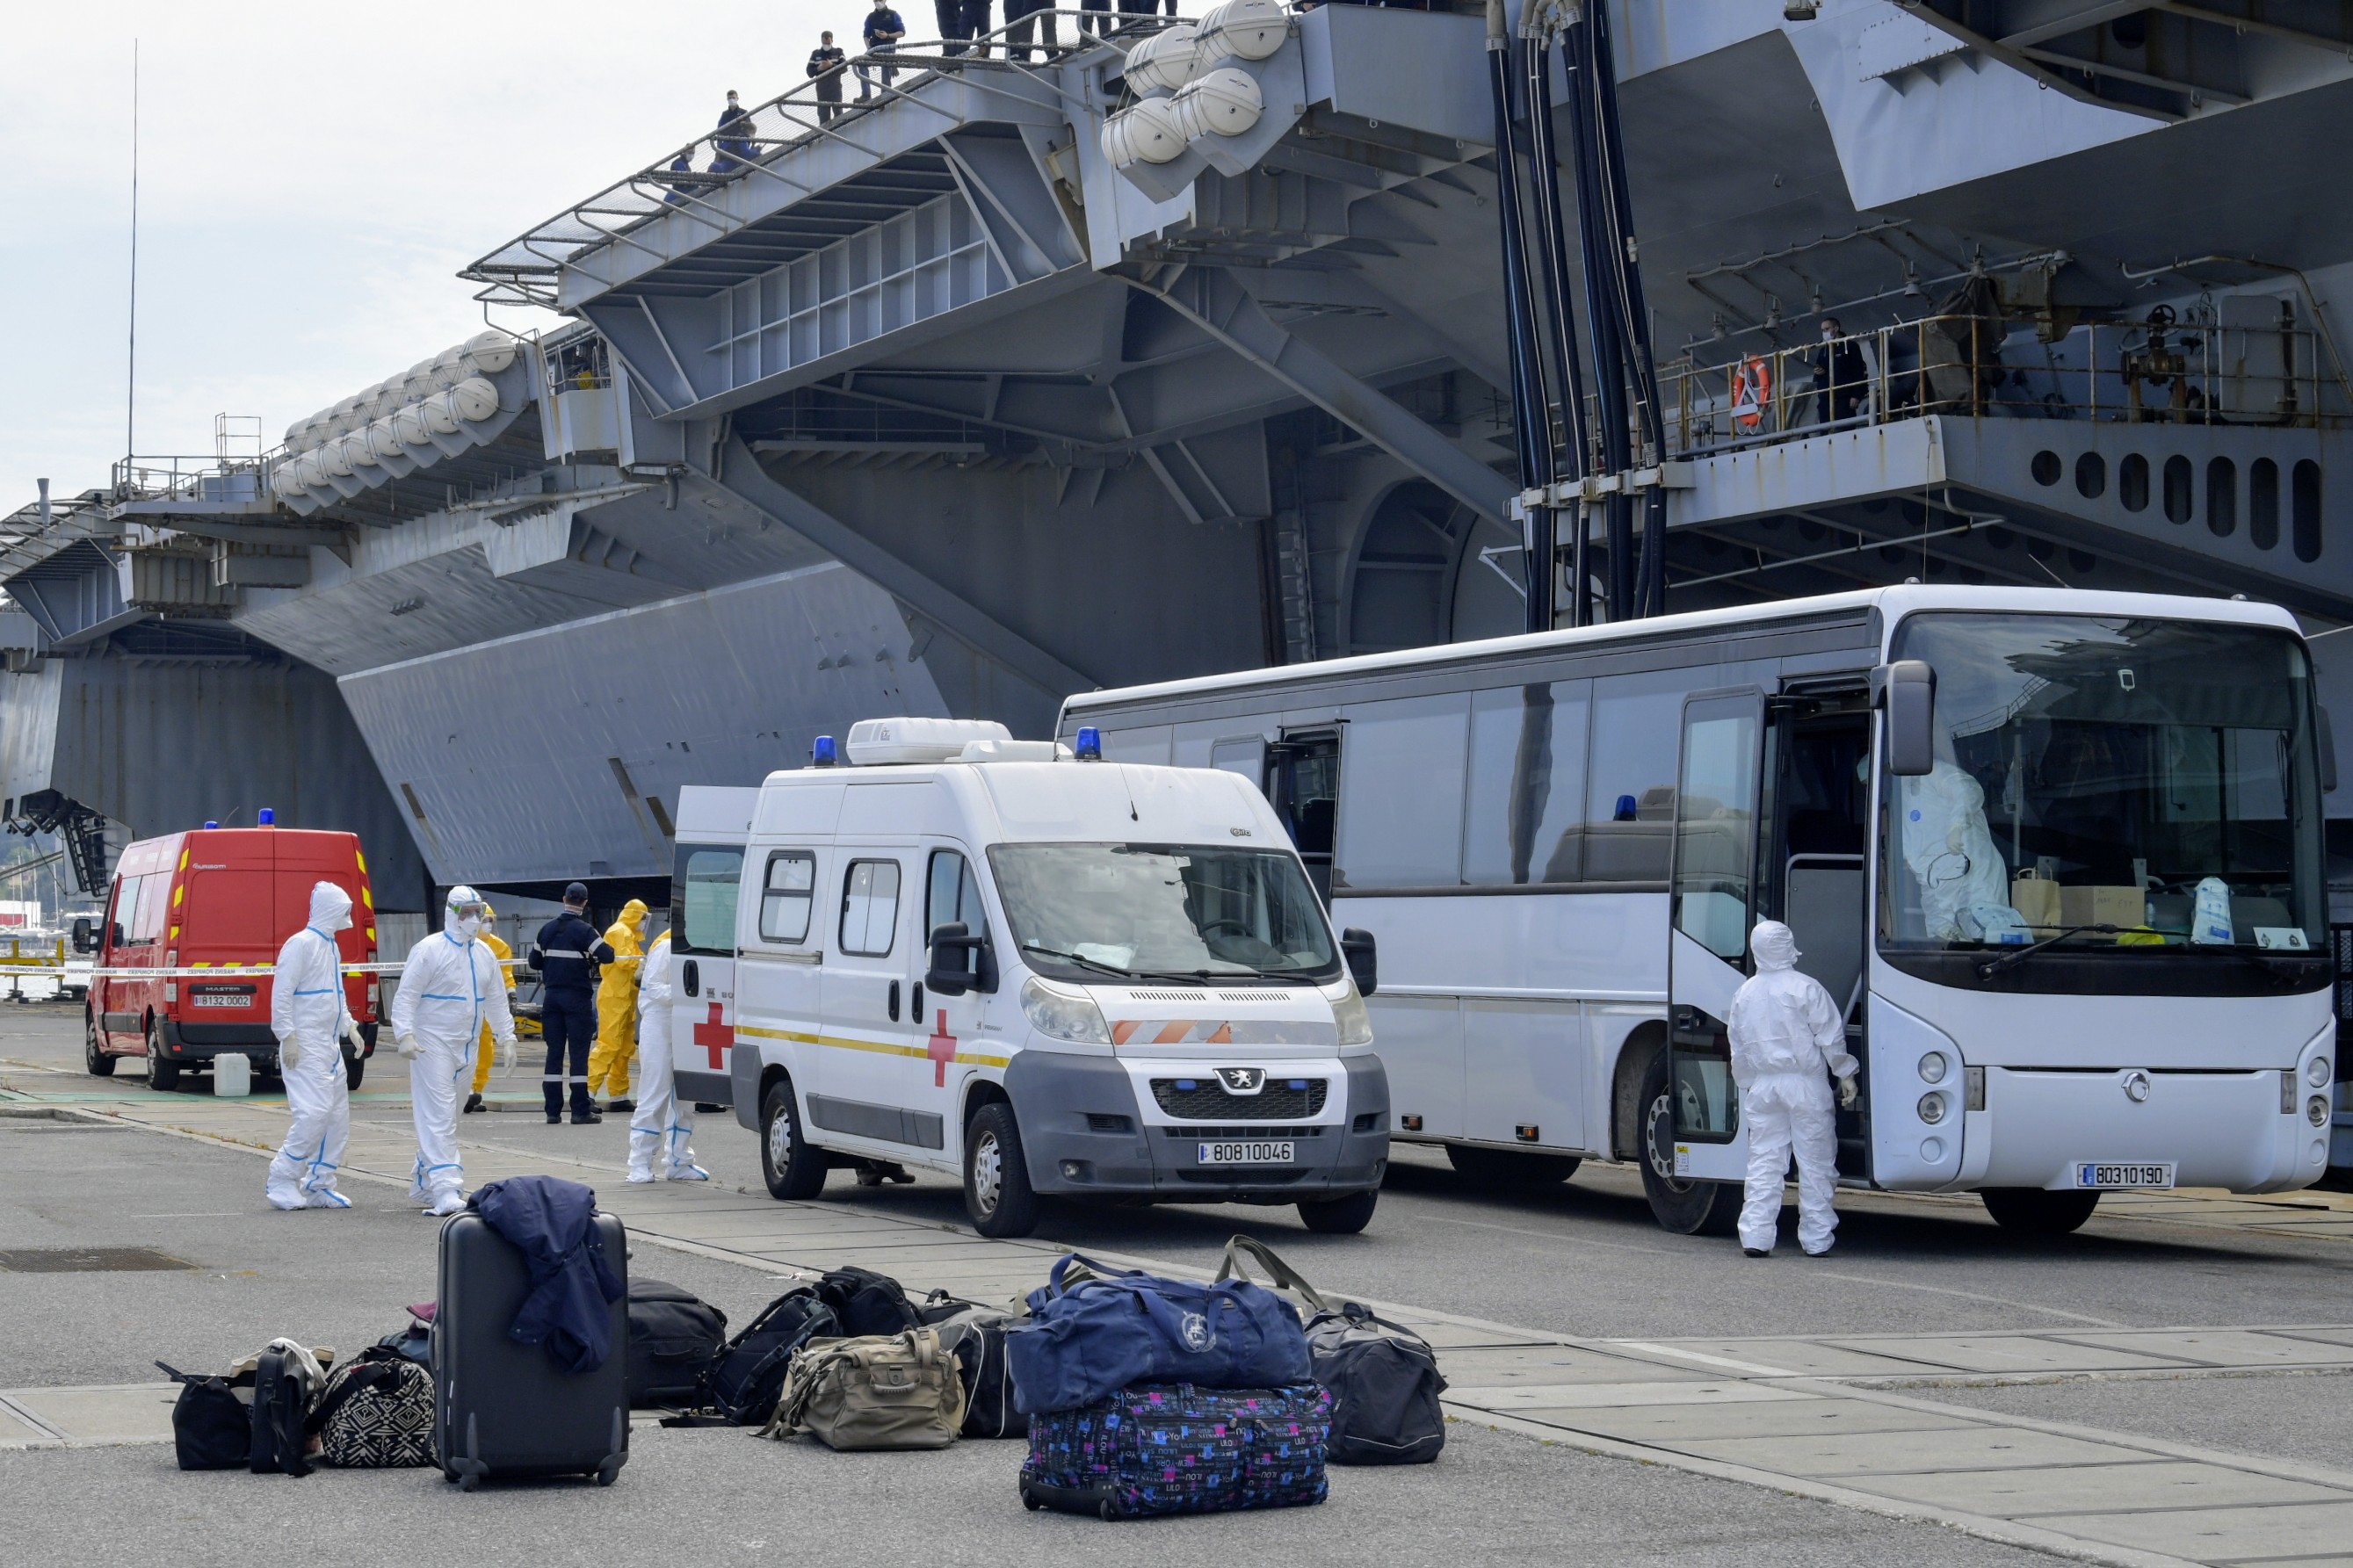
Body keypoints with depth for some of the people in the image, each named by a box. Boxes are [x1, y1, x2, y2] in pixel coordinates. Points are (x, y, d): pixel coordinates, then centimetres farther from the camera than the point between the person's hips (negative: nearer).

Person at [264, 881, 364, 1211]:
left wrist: (349, 1026, 19)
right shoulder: (301, 944, -12)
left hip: (330, 1045, 10)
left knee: (338, 1117, 8)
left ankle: (318, 1186, 14)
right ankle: (282, 1182, -9)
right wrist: (288, 1037, -21)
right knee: (314, 1113, -17)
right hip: (305, 1047, -10)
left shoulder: (331, 947, 17)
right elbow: (281, 993, -16)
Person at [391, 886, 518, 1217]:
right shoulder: (429, 950, -9)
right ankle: (445, 1192, -20)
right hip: (432, 1044, -7)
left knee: (446, 1117, 13)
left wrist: (506, 1037, 16)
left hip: (464, 1047, 8)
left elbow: (497, 1000, 20)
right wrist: (405, 1035, -22)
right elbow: (406, 995, -12)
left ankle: (423, 1186, 24)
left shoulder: (484, 955, 12)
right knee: (438, 1116, -13)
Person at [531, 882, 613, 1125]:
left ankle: (553, 1111, 5)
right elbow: (607, 956, -17)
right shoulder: (584, 930, -10)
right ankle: (580, 1111, -5)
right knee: (578, 1052, -3)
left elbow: (534, 961, 11)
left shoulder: (547, 929, 6)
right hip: (577, 996, -5)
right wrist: (591, 958, 5)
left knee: (554, 1052, 7)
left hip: (551, 995, 5)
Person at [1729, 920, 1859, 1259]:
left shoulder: (1744, 994, 8)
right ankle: (1816, 1239, 4)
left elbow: (1738, 1047, 15)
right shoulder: (1806, 989, -7)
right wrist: (1845, 1074, 4)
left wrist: (1747, 1084, 25)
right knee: (1815, 1164, 3)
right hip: (1805, 1083, -4)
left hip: (1761, 1086, 4)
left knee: (1764, 1162, 5)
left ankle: (1755, 1236, -2)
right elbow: (1830, 1037, -6)